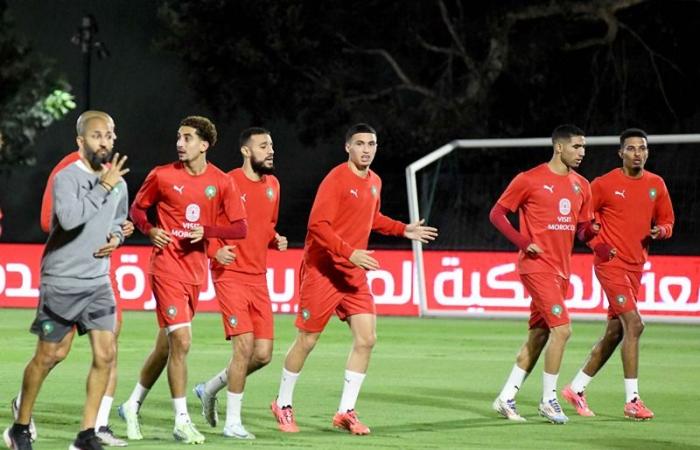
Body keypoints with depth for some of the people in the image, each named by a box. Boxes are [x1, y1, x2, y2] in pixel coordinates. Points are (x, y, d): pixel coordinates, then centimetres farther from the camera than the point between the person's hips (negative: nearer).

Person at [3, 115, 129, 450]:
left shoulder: (118, 182, 7)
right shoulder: (67, 178, -14)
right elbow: (69, 217, -32)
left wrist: (116, 237, 4)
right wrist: (103, 187, -27)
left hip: (98, 281, 5)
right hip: (61, 280, -5)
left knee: (105, 354, -5)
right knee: (49, 356, 3)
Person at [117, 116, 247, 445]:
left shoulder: (221, 183, 2)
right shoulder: (162, 176, -3)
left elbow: (240, 228, 1)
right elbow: (137, 208, 9)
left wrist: (206, 230, -16)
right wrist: (149, 230, -11)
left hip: (196, 269, 4)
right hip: (167, 267, -4)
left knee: (166, 345, 12)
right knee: (181, 341, -14)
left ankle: (133, 405, 31)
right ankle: (181, 421, -7)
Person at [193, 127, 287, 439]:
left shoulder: (272, 185, 11)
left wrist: (276, 240, 4)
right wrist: (215, 250, -23)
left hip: (258, 277, 7)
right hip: (230, 274, -7)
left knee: (263, 354, 3)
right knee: (244, 345, -15)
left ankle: (210, 389, 27)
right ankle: (232, 422, -4)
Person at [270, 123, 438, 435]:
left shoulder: (374, 182, 9)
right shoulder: (336, 180, -15)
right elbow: (317, 225, -21)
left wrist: (403, 229, 18)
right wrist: (350, 252, -28)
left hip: (354, 274, 6)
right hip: (322, 270, -6)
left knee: (366, 339, -5)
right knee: (307, 340, 1)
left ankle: (346, 412, 4)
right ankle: (283, 404, 20)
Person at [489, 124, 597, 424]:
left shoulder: (581, 185, 12)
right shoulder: (530, 180, -8)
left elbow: (582, 229, 18)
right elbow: (497, 213, -3)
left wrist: (592, 231, -6)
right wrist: (524, 242, -14)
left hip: (561, 270, 7)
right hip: (537, 266, -7)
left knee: (538, 336, 9)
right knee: (562, 329, -15)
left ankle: (506, 398, 18)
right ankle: (548, 400, -3)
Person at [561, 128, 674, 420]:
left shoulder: (656, 185, 9)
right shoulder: (604, 184, -6)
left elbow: (667, 221, 17)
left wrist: (660, 231, -6)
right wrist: (597, 244, -12)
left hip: (636, 265, 7)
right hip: (611, 263, -7)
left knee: (614, 334, 10)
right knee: (633, 324, -17)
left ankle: (576, 389, 23)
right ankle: (632, 400, -16)